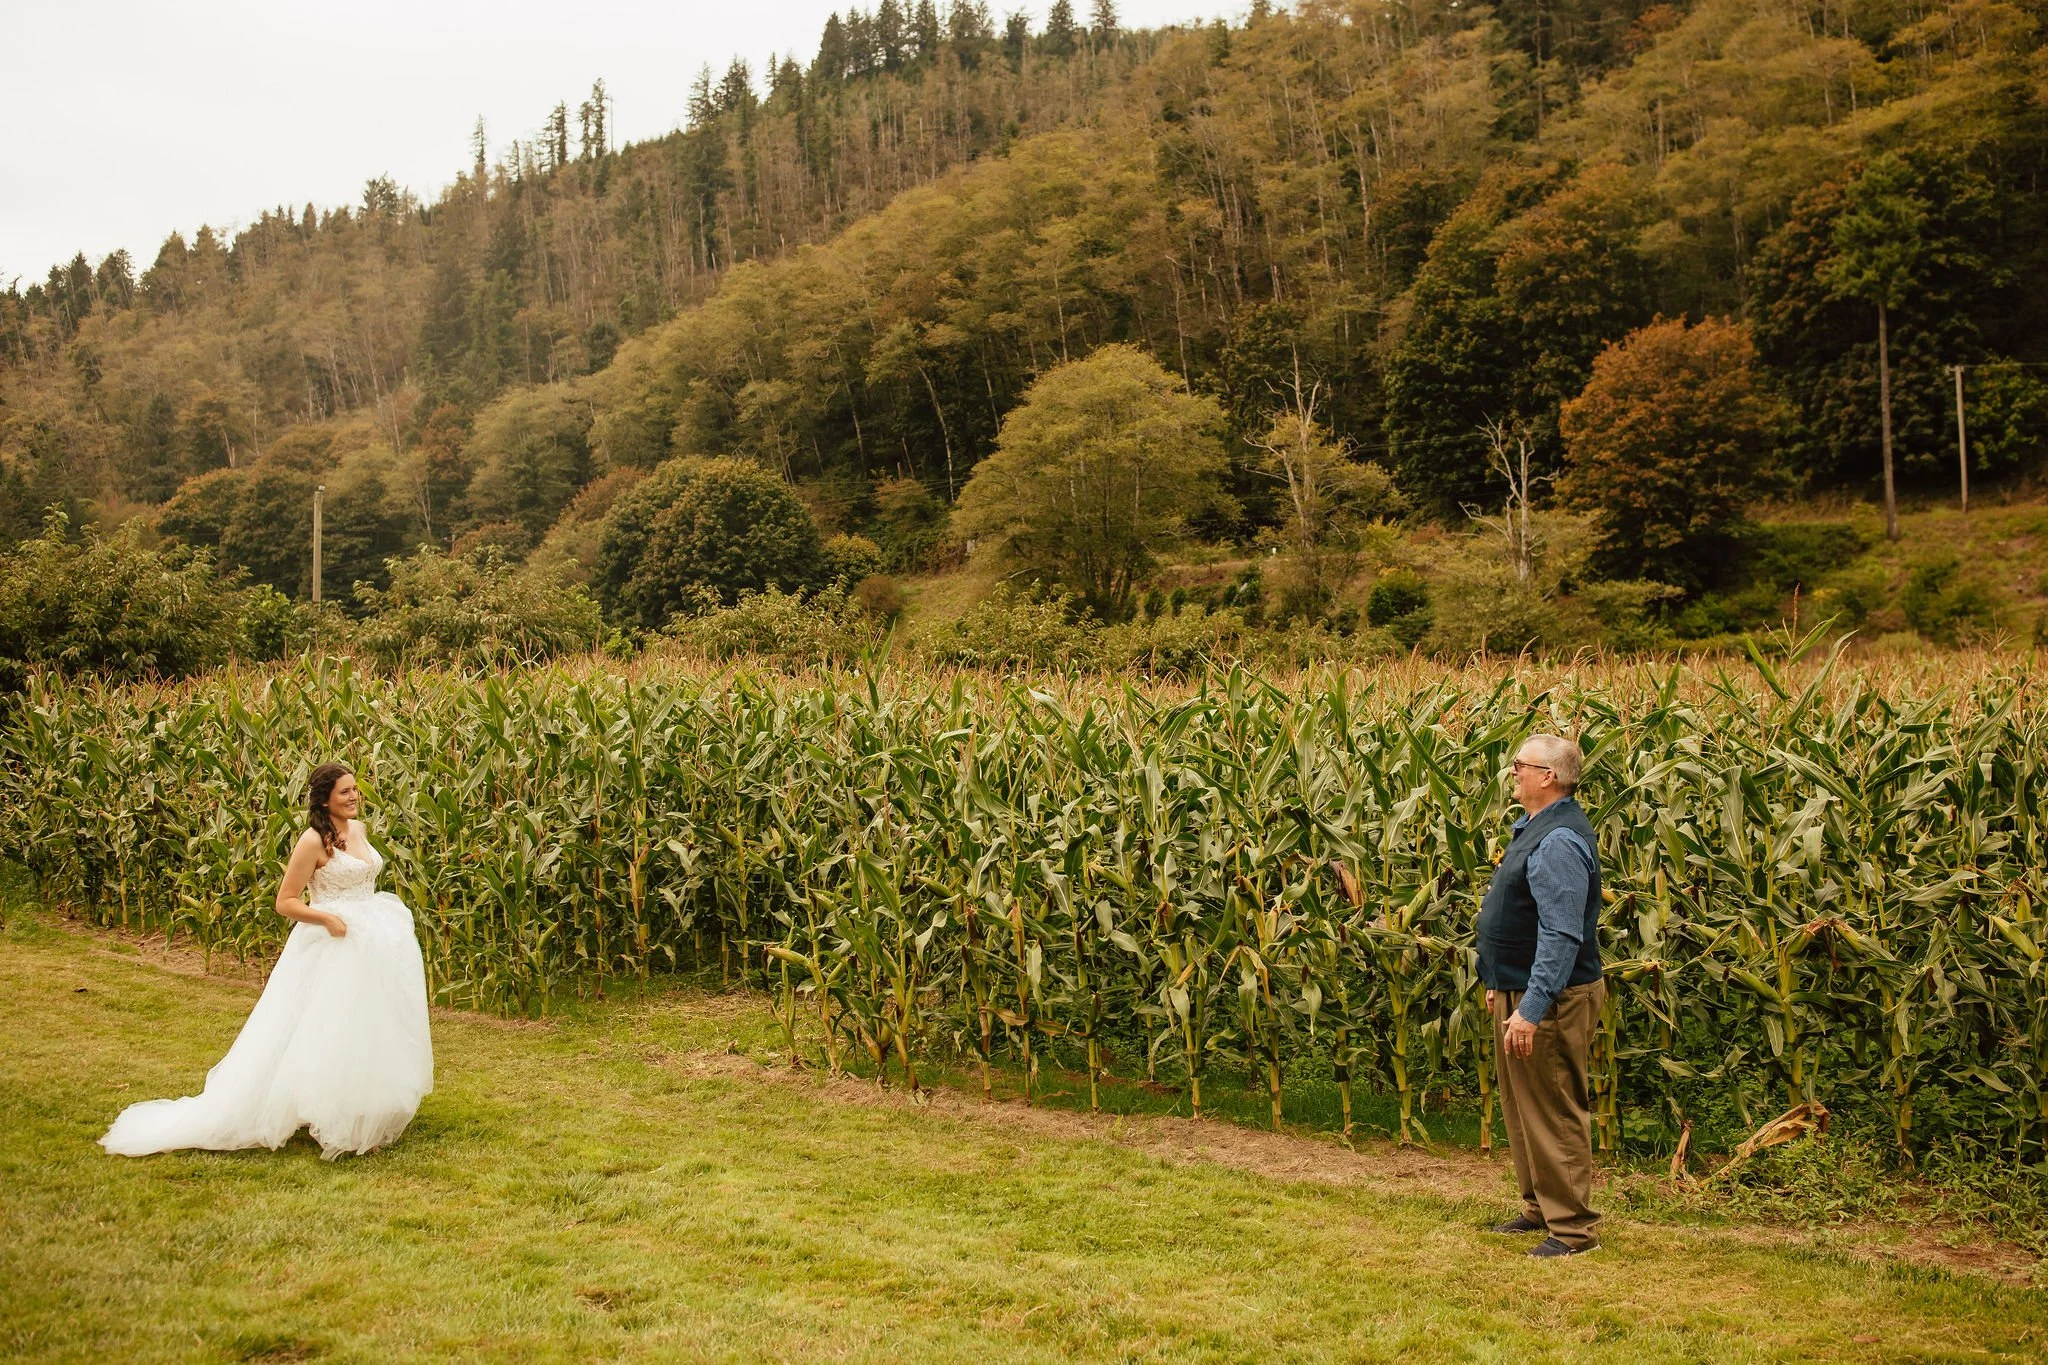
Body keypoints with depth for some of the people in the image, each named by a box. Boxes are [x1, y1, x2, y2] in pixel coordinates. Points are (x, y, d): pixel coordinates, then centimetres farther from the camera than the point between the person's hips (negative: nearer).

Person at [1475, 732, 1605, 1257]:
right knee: (1522, 1108, 19)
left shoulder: (1560, 841, -23)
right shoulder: (1536, 828, 11)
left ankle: (1573, 1228, 9)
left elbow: (1561, 935, -29)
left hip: (1548, 1000, -11)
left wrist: (1532, 1009, -30)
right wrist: (1501, 985, 24)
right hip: (1518, 990, 11)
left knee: (1555, 1115, -1)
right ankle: (1539, 1207, 32)